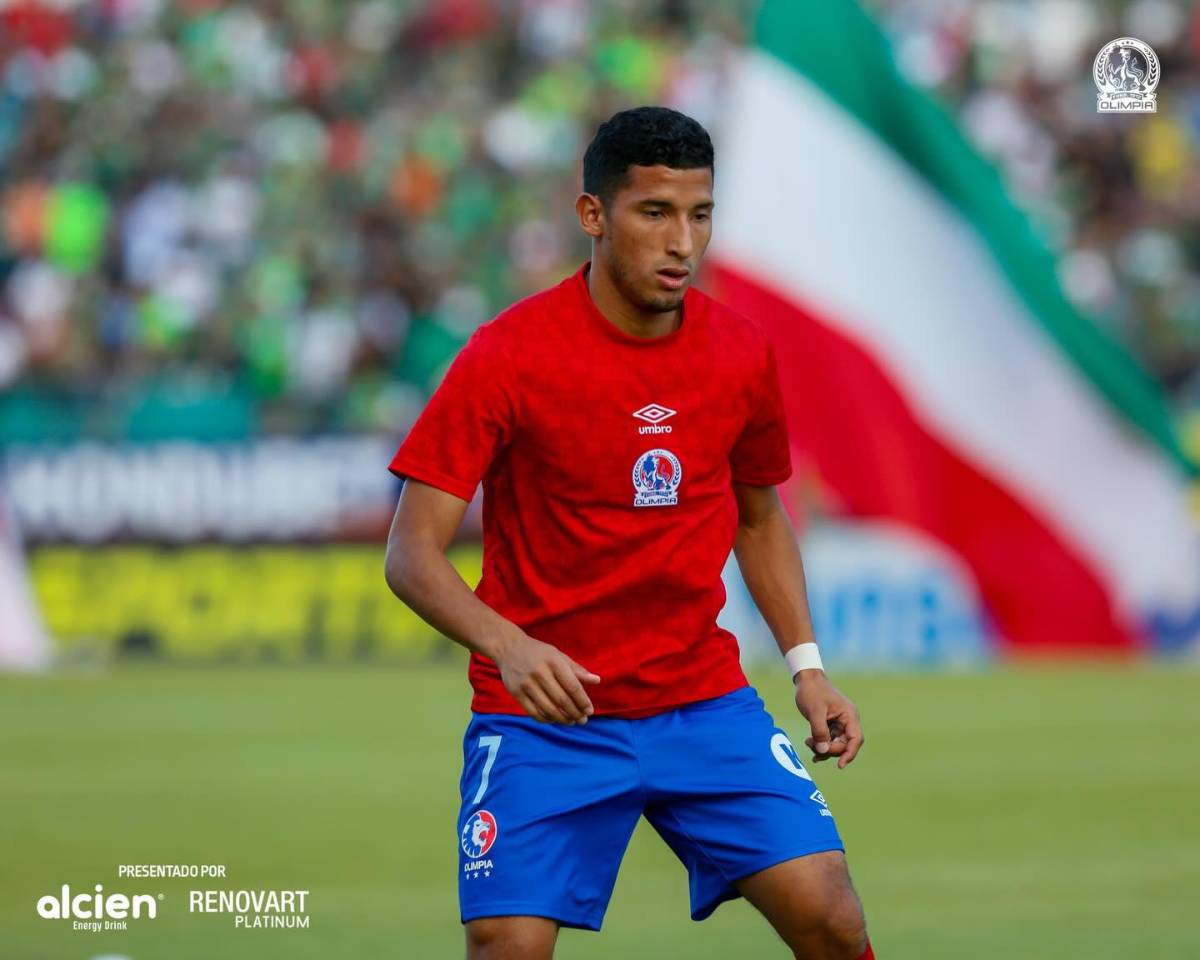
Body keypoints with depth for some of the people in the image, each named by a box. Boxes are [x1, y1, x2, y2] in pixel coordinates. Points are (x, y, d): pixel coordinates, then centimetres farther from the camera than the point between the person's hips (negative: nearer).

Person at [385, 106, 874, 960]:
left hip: (705, 701, 4)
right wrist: (508, 646, -32)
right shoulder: (507, 356, -13)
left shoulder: (743, 352, 1)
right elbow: (414, 554, -15)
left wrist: (806, 664, 7)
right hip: (545, 712, -3)